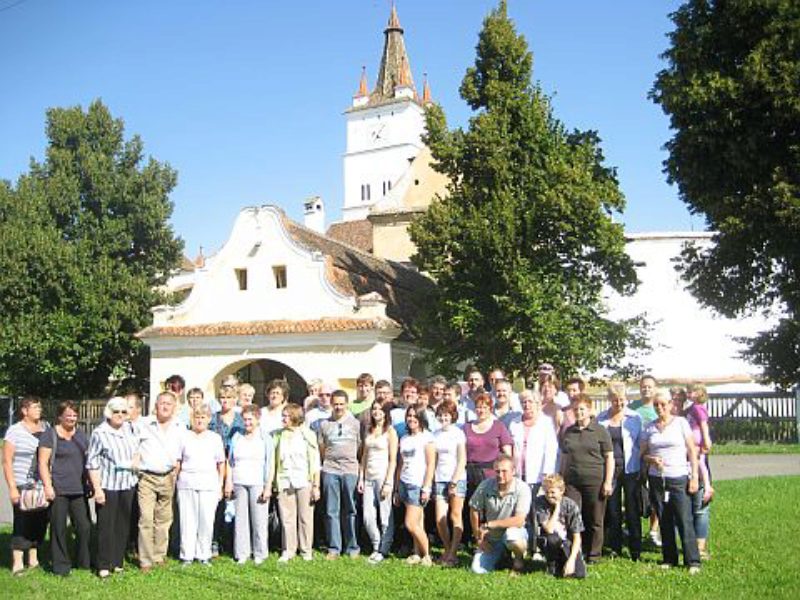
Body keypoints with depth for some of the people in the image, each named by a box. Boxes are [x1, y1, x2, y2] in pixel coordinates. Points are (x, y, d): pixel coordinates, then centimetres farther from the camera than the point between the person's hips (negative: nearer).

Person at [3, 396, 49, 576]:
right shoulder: (15, 431, -4)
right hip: (23, 486, -4)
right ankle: (17, 563, 4)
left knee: (40, 522, 8)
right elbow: (7, 461, -5)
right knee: (22, 523, -3)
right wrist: (12, 488, -12)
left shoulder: (46, 428, 9)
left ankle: (33, 559, 21)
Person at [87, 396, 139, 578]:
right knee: (106, 526, -1)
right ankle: (104, 566, 7)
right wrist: (97, 488, -14)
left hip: (127, 485, 6)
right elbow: (92, 464, -11)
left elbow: (136, 449, 26)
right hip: (107, 486, -6)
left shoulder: (128, 430, 8)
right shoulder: (100, 433, -10)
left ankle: (117, 562, 20)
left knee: (123, 525, 10)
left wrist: (136, 461, 7)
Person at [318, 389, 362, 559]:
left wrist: (361, 475, 4)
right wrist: (329, 462, 8)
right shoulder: (324, 424, 9)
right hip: (330, 470, 1)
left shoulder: (355, 423, 7)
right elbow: (321, 449, 16)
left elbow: (361, 447, 8)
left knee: (350, 511, 3)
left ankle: (352, 547, 11)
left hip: (350, 470, -1)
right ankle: (334, 548, 9)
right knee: (332, 511, 3)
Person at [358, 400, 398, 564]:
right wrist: (361, 478, 8)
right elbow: (364, 456, 15)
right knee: (367, 516, 4)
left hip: (383, 476, -5)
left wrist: (388, 483, -14)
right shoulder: (369, 431, 13)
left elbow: (393, 460, -8)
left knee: (385, 516, 0)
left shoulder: (390, 431, -4)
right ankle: (376, 546, 20)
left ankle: (383, 550, 12)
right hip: (368, 477, 5)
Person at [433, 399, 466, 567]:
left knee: (456, 517, -1)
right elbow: (434, 460, 13)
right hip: (440, 480, 4)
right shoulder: (436, 435, 11)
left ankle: (453, 554, 4)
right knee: (440, 520, -2)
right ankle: (447, 550, 15)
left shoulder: (458, 433, -2)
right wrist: (431, 481, 4)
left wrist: (454, 482, -11)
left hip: (457, 479, -4)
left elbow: (462, 461, -6)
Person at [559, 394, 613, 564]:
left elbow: (609, 458, 0)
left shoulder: (600, 432, 1)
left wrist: (608, 482, -6)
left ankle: (594, 555, 13)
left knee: (595, 521, 3)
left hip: (594, 481, -3)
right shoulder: (568, 432, 13)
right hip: (571, 482, 3)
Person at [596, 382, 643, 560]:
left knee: (632, 510, 2)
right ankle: (615, 548, 19)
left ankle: (635, 550, 11)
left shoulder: (635, 418, -1)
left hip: (630, 470, -2)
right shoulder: (601, 418, 4)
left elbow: (641, 444, 2)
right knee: (612, 510, 8)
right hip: (609, 469, 2)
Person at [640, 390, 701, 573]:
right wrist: (651, 459, -10)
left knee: (684, 520, -7)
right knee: (664, 521, 7)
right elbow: (642, 454, 12)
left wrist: (694, 477, -6)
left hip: (679, 478, -3)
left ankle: (693, 561, -1)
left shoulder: (680, 423, 1)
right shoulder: (649, 428, 8)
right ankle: (669, 559, 16)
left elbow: (692, 451, 0)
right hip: (656, 479, 3)